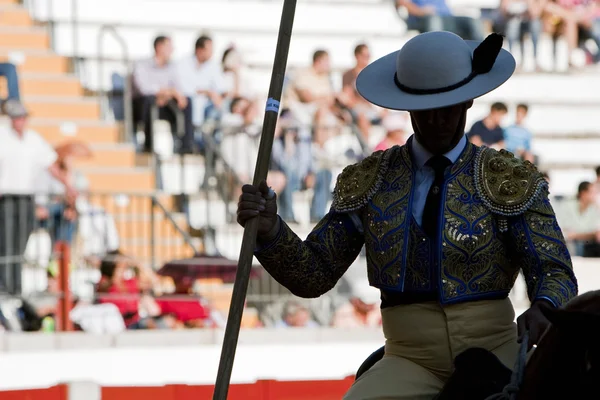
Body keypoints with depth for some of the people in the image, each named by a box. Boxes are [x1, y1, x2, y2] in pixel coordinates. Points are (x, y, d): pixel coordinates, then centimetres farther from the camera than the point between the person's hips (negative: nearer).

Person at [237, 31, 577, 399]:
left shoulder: (512, 182, 5)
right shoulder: (367, 182, 10)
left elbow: (554, 271, 0)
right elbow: (315, 275, 7)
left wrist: (542, 310, -23)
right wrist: (270, 231, -12)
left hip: (495, 354, -1)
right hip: (411, 363, 1)